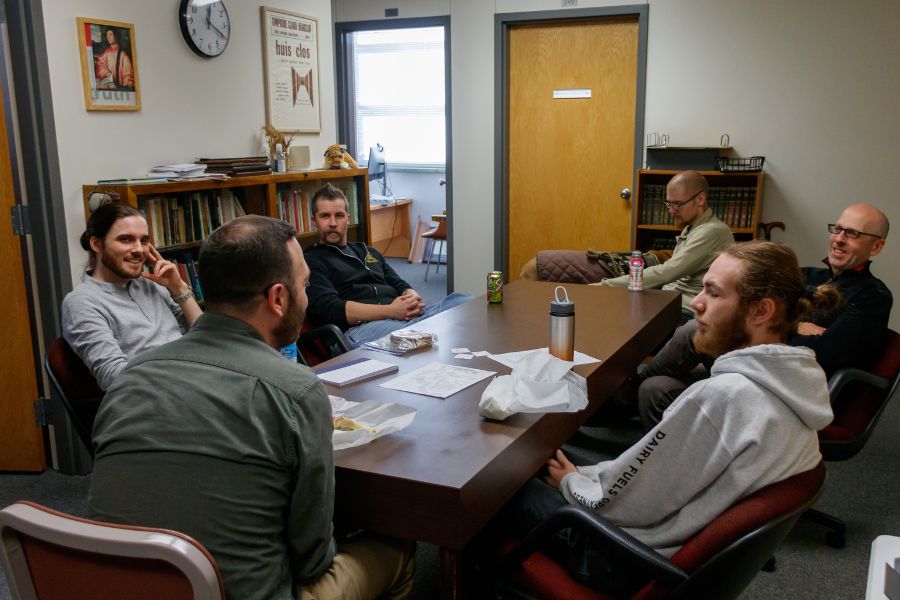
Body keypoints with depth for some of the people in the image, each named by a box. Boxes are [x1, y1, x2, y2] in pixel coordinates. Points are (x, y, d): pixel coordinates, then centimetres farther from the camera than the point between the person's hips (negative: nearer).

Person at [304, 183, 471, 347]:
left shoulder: (368, 252, 31)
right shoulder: (311, 261, 9)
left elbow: (399, 285, 28)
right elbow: (328, 309, -6)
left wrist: (412, 299, 0)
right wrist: (390, 311, -15)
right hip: (360, 327, -7)